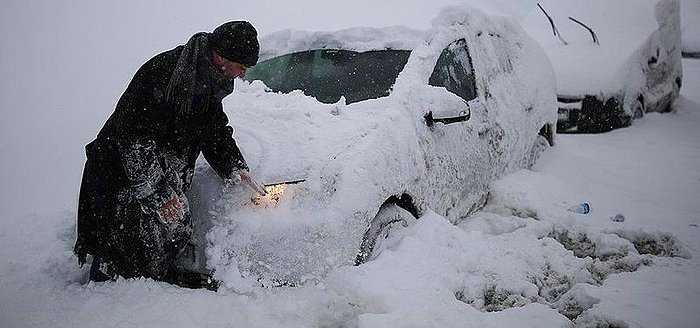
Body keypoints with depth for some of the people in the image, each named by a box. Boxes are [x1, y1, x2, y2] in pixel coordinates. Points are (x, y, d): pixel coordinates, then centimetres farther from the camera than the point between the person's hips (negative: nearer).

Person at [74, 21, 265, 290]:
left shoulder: (208, 82, 2)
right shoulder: (163, 72, -28)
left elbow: (217, 131, 14)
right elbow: (134, 139, -28)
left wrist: (234, 168, -2)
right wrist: (160, 194, -28)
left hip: (163, 177, 9)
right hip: (121, 176, -8)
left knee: (177, 231, 12)